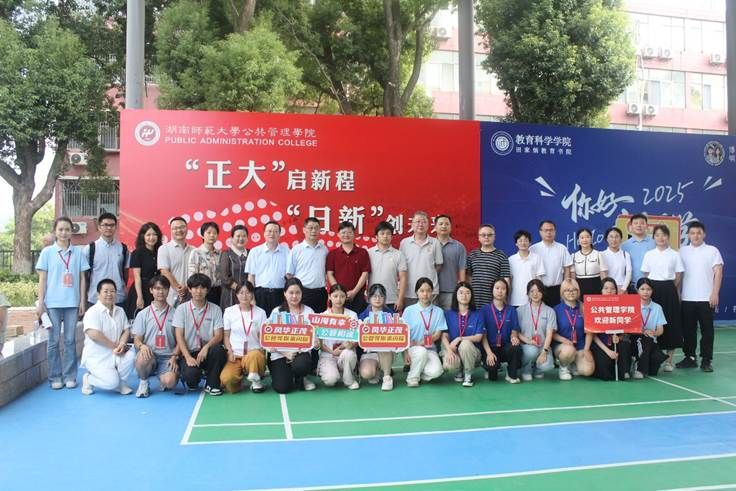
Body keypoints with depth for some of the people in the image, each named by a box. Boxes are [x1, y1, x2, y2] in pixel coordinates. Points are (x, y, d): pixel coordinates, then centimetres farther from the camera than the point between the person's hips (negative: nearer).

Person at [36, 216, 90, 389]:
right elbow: (42, 279, 3)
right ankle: (55, 377, 13)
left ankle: (70, 376, 12)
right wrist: (40, 303, -2)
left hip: (72, 303, 1)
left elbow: (82, 278, 8)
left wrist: (82, 301, 4)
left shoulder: (78, 252, 5)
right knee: (54, 340, 4)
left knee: (70, 340, 5)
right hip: (52, 303, -1)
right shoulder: (47, 252, 3)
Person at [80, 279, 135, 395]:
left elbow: (126, 330, 6)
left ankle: (121, 382, 1)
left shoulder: (120, 311, 10)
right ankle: (88, 379, 9)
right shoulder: (92, 312, -12)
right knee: (112, 382, -23)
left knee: (131, 355, -25)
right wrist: (115, 345, -17)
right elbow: (94, 335, -23)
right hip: (96, 357, -6)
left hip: (115, 354, 6)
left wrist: (122, 345, -15)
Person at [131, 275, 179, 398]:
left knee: (170, 382, -28)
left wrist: (174, 356, -7)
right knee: (142, 358, -36)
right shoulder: (143, 314, 8)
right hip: (150, 355, 0)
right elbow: (136, 339, 5)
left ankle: (162, 379, 13)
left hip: (168, 357, 0)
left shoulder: (174, 313, 8)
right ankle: (143, 382, -3)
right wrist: (142, 346, -19)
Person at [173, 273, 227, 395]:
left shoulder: (215, 309, 3)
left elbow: (218, 336, -3)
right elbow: (179, 336, -4)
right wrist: (188, 357, -17)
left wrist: (206, 347, -24)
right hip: (189, 352, -1)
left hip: (207, 352, 1)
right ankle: (192, 381, 9)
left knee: (218, 349, -33)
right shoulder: (181, 309, 2)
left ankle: (211, 384, -11)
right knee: (191, 374, -31)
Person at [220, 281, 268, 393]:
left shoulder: (260, 312, 4)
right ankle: (239, 377, 9)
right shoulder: (229, 311, 4)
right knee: (226, 380, -27)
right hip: (235, 354, 1)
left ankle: (256, 380, -10)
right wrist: (230, 352, -7)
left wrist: (262, 349, -12)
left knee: (254, 356, -40)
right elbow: (226, 335, 7)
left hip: (253, 351, -1)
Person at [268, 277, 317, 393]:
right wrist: (286, 353, -16)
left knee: (301, 365, -35)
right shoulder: (277, 312, 1)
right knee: (282, 388, -18)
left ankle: (300, 379, 4)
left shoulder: (308, 311, 4)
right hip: (280, 353, 0)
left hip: (301, 352, 1)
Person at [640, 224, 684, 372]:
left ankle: (668, 360, 12)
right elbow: (645, 275, 7)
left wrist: (669, 289, -1)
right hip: (652, 290, 1)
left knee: (671, 323, 1)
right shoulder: (649, 254, 5)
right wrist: (650, 289, -2)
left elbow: (679, 277, 4)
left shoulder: (675, 255, 2)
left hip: (669, 290, -1)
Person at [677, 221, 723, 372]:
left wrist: (715, 293, -9)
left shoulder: (712, 251, 2)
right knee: (688, 330, 7)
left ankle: (706, 360, 9)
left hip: (706, 298, -2)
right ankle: (689, 357, 17)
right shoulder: (682, 251, 8)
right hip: (687, 298, 2)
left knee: (707, 330, 2)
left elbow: (718, 272, -2)